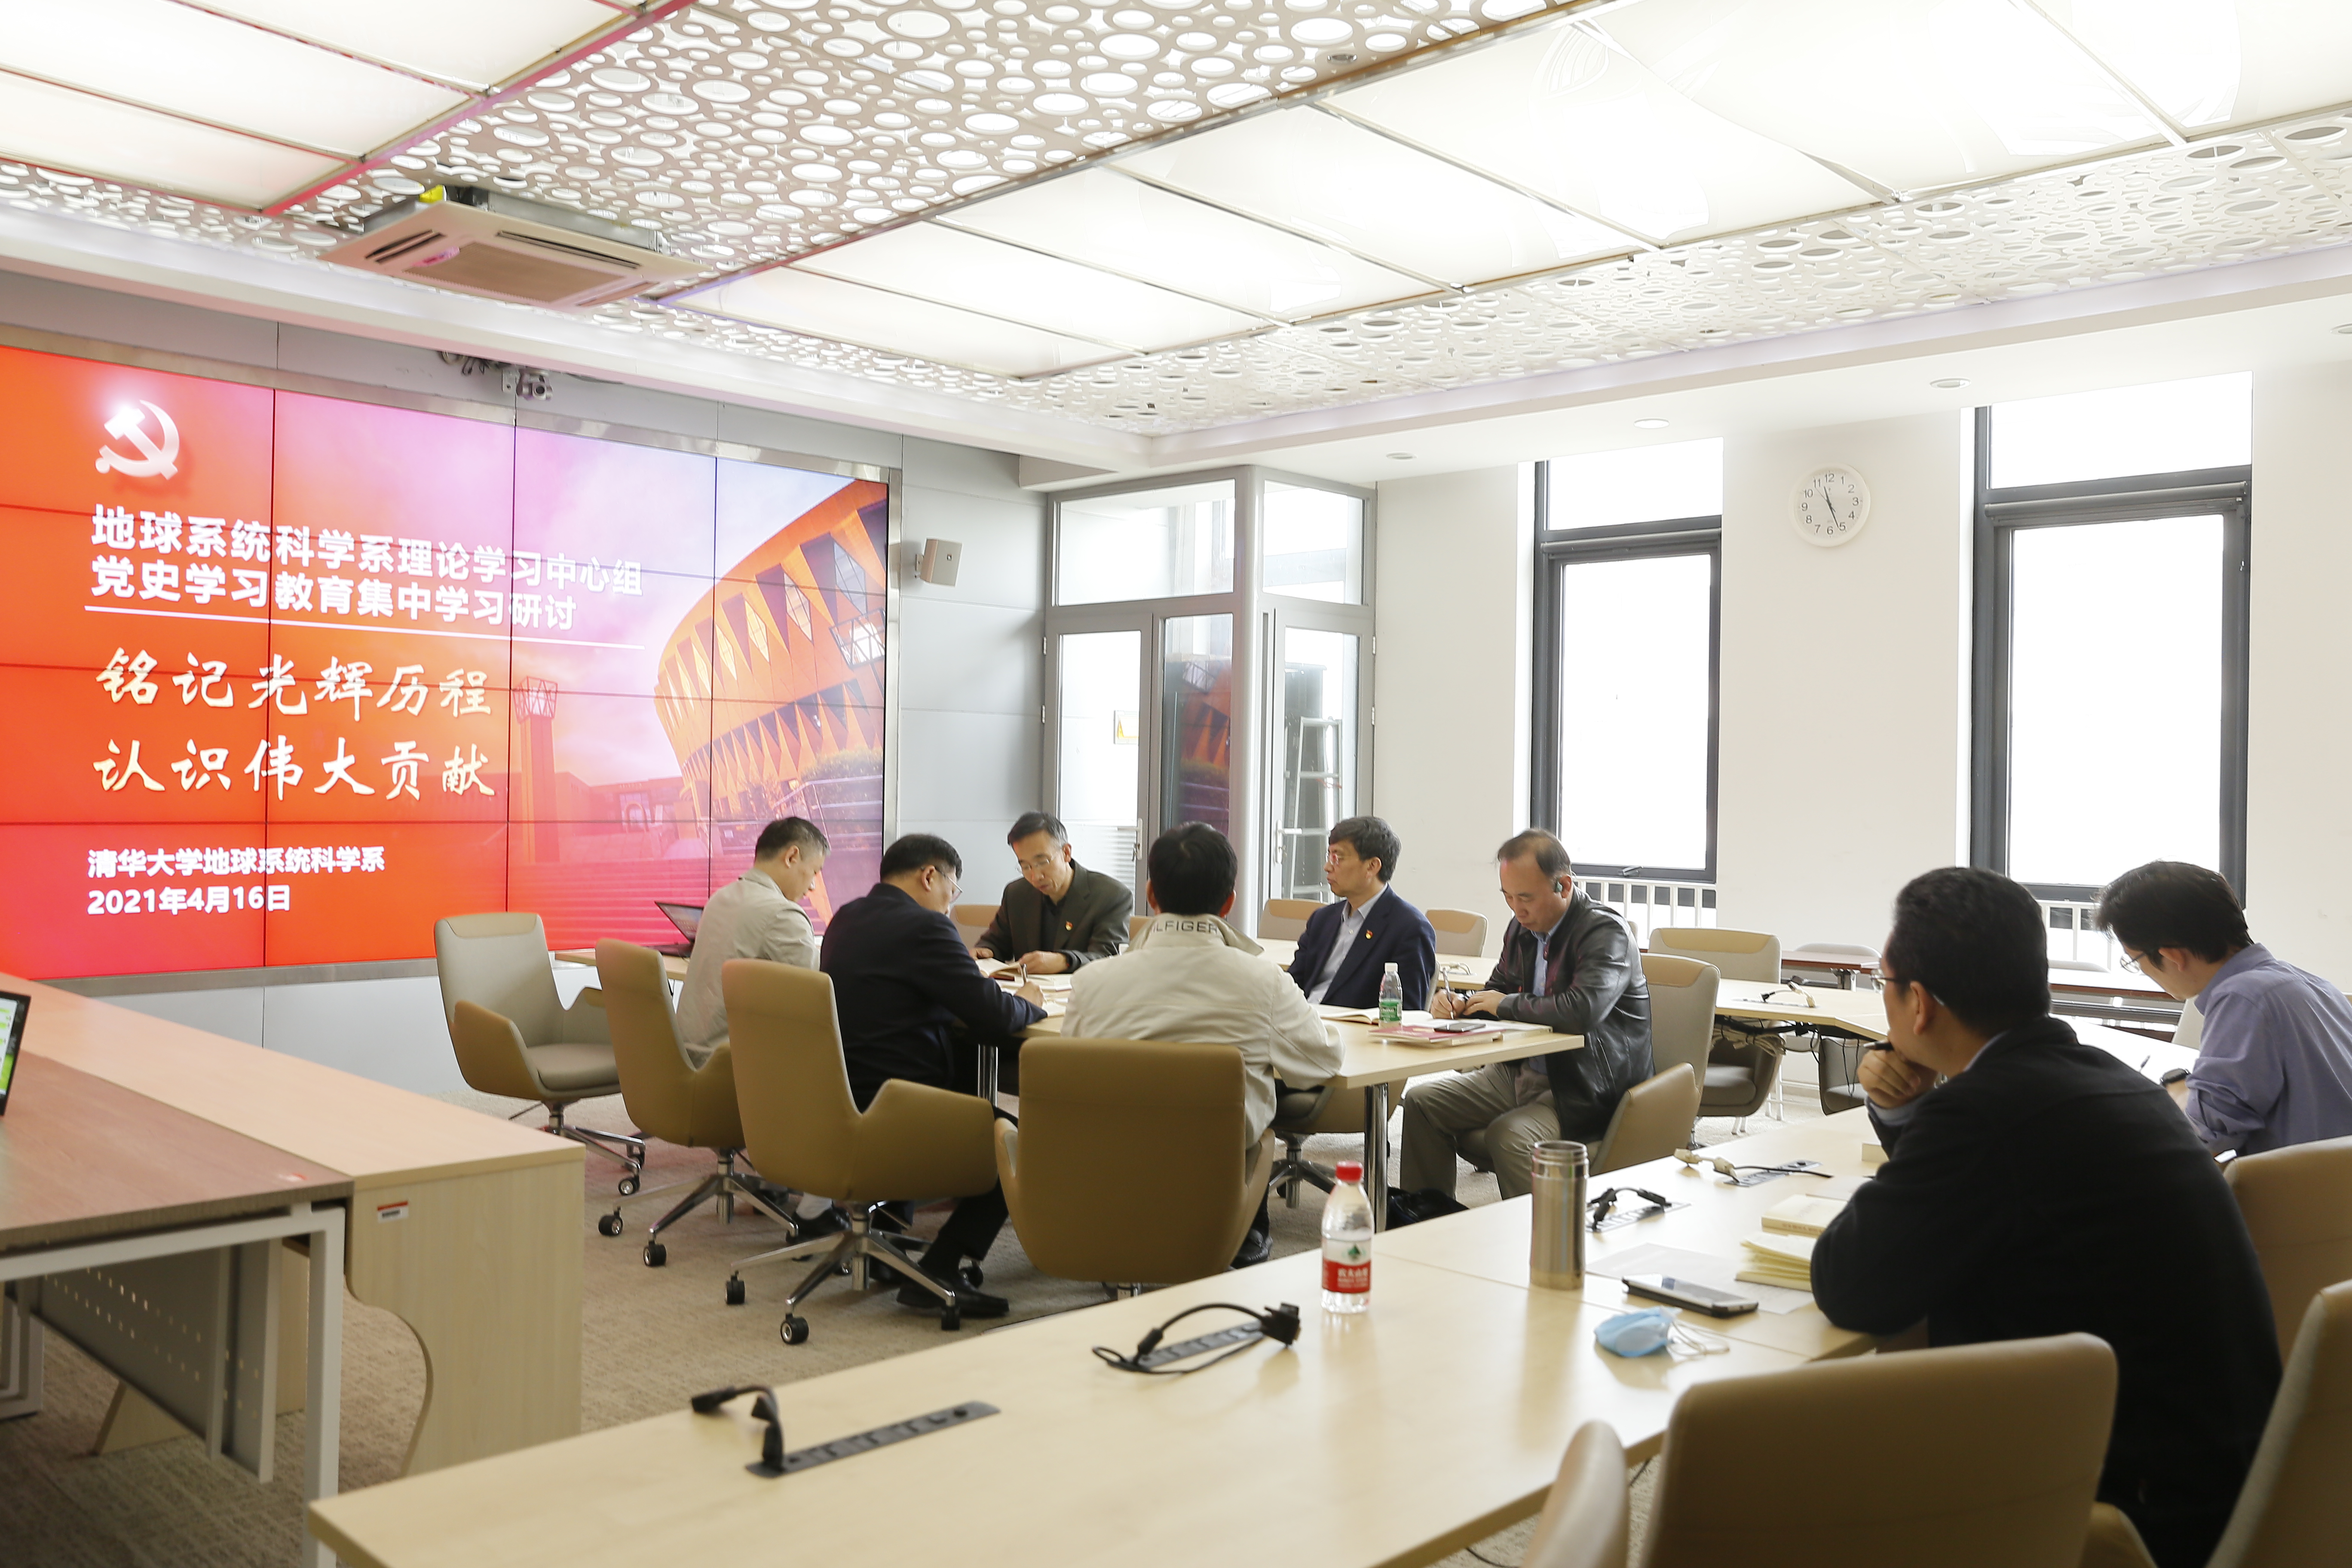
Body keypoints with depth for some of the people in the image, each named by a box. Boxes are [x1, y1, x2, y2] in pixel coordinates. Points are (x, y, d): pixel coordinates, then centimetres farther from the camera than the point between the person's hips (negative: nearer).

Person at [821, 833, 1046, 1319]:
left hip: (836, 1105, 9)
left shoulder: (845, 919, 11)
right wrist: (1028, 1004, 6)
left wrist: (977, 988, 14)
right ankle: (936, 1272, -1)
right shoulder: (923, 927, -16)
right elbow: (997, 1020, -17)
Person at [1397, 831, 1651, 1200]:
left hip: (1584, 1090, -8)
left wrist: (1508, 1004, -17)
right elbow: (1498, 991, 22)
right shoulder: (1524, 925, 7)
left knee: (1510, 1135, -32)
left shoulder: (1606, 931, -17)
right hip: (1521, 1073, 9)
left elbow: (1583, 1010, -33)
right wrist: (1460, 1006, -2)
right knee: (1421, 1101, 1)